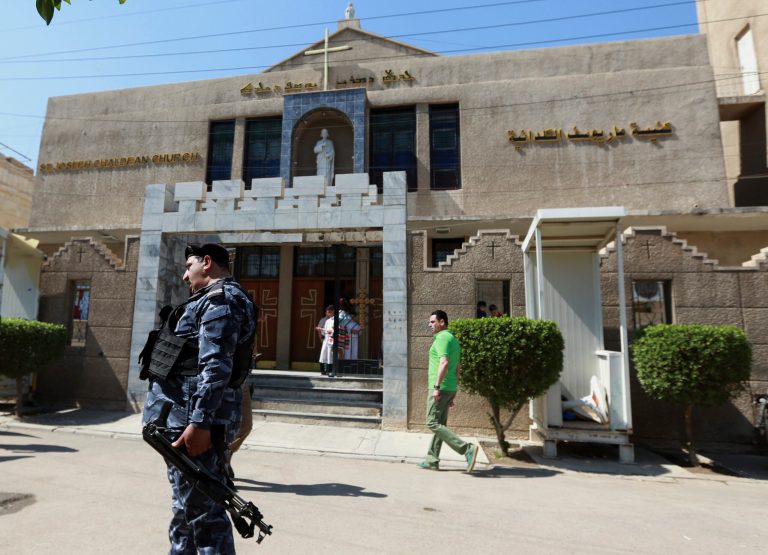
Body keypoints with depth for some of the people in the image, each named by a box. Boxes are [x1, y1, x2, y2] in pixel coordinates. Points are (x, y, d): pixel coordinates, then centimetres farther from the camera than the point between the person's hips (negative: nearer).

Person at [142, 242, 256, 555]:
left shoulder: (220, 299, -15)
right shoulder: (217, 301, 19)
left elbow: (216, 368, -25)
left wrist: (199, 423, -27)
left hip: (194, 422, -11)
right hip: (190, 417, 11)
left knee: (201, 509, -3)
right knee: (187, 505, 23)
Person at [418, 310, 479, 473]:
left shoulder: (442, 338, -12)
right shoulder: (453, 339, 18)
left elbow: (444, 363, -25)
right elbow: (457, 368, 21)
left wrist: (436, 387, -26)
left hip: (441, 387, -10)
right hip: (450, 388, 10)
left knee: (433, 423, -7)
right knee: (439, 424, 12)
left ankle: (467, 448, -13)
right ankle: (432, 460, 17)